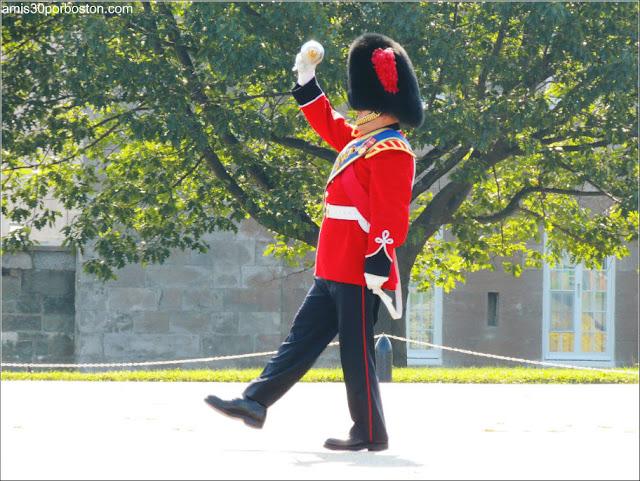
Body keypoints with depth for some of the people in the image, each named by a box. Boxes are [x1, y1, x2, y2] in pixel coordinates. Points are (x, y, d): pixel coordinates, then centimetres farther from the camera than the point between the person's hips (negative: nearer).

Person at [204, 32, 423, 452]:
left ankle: (371, 434, 3)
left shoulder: (391, 152, -14)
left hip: (360, 274, -10)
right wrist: (307, 76, 27)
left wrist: (377, 263, -26)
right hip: (334, 271, 10)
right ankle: (255, 403, 11)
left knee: (357, 354, -4)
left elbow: (390, 215, -21)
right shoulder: (360, 141, 16)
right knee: (302, 338, 10)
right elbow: (326, 121, 32)